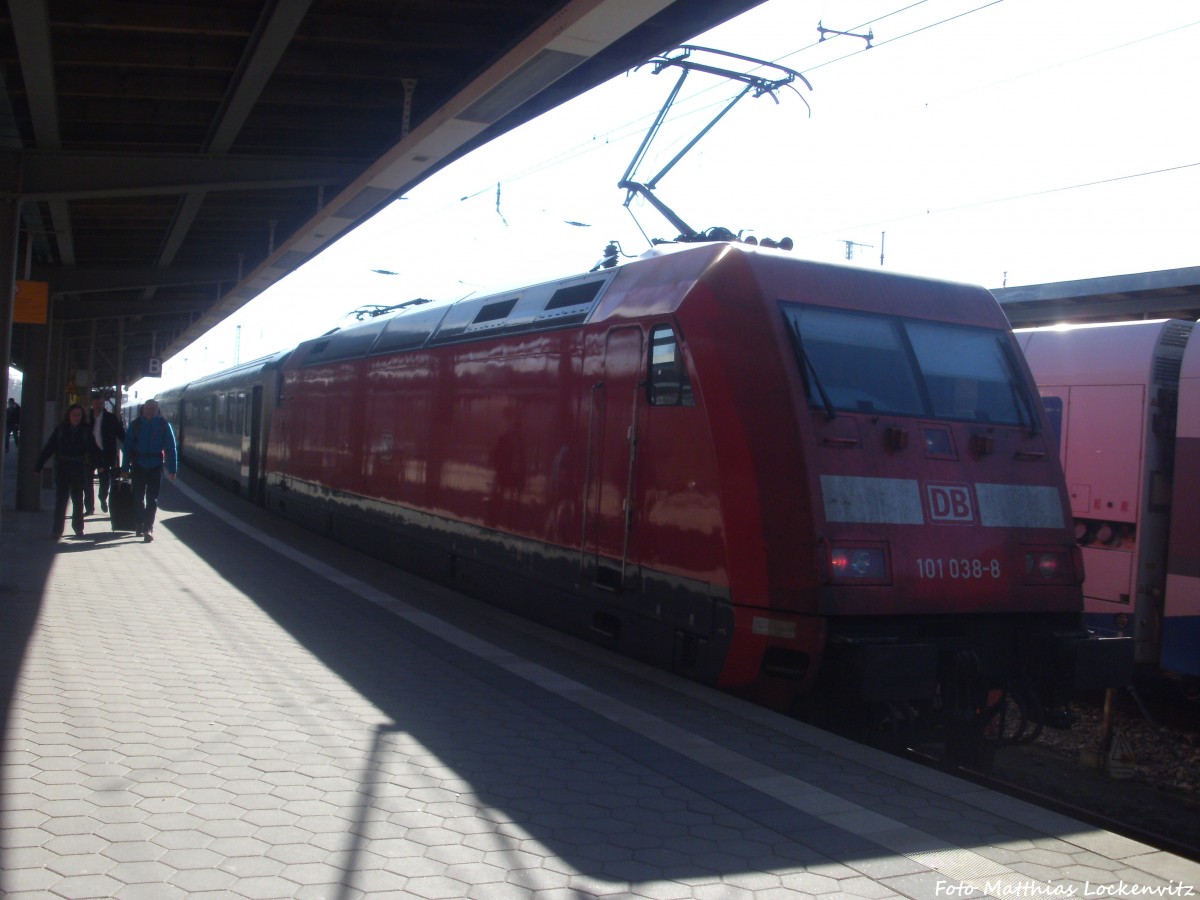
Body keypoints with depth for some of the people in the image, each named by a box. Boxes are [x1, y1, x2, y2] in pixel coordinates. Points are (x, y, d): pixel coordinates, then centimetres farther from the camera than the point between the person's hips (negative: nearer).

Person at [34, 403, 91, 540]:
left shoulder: (86, 430, -1)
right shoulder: (60, 429, -1)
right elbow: (49, 447, -3)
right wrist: (38, 465, -9)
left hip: (79, 470, 1)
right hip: (62, 469, -1)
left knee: (78, 499, 14)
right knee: (61, 500, -3)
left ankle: (78, 526, 29)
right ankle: (56, 531, -2)